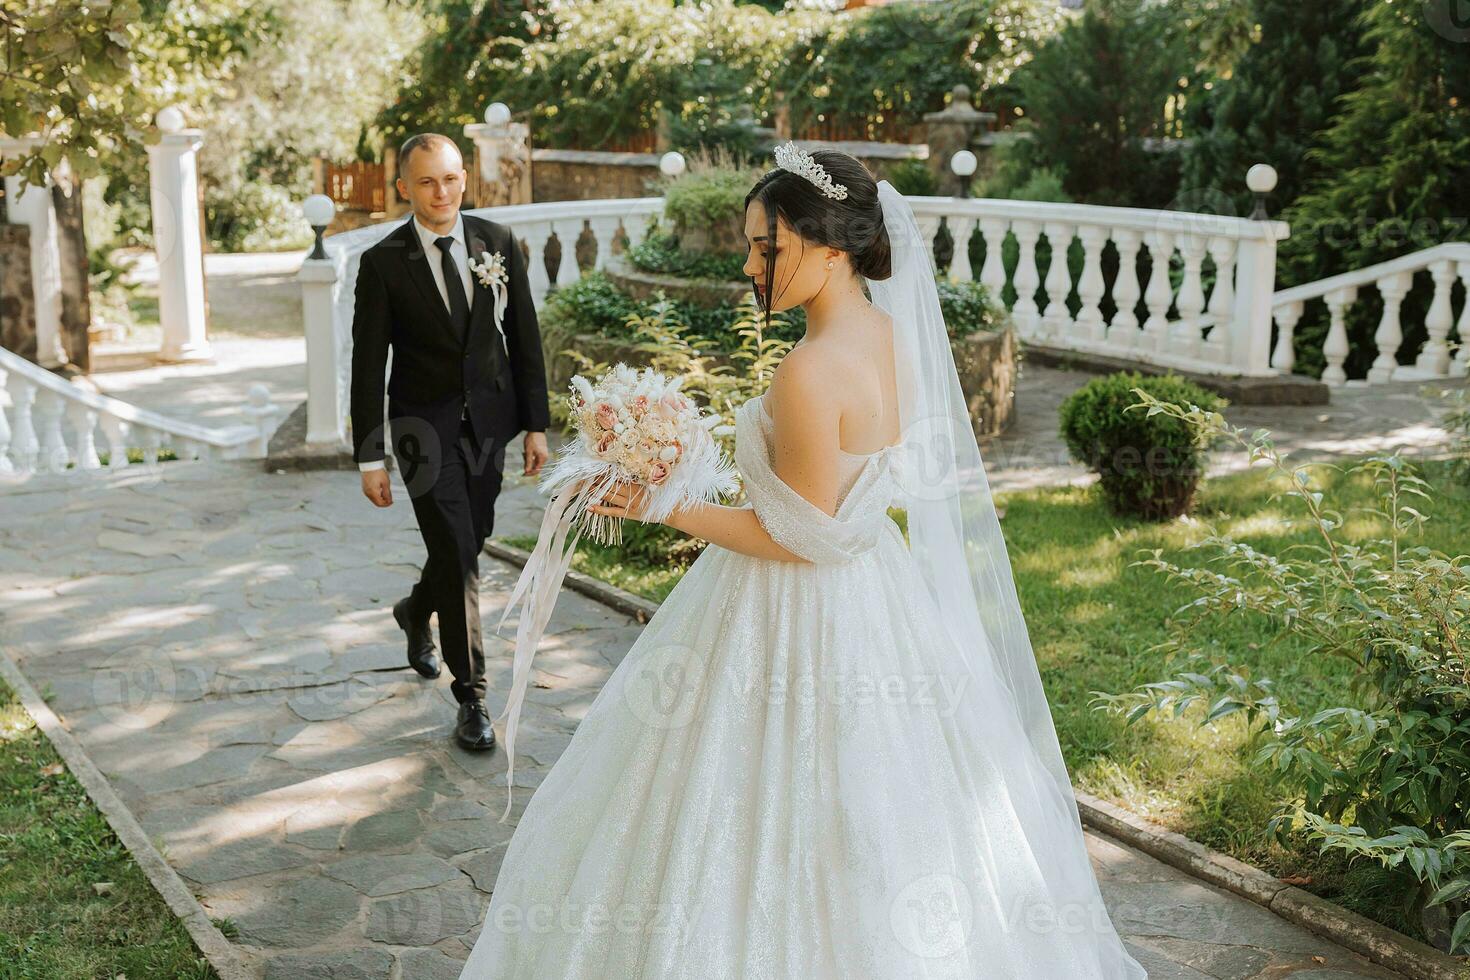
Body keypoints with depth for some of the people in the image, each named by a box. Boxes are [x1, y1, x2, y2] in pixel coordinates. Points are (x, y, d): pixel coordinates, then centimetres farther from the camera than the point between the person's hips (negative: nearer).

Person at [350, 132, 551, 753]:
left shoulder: (499, 243, 0)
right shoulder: (383, 263, -8)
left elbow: (524, 337, 4)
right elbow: (367, 366, -6)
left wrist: (536, 424, 2)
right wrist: (369, 458, -7)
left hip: (489, 422, 4)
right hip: (424, 427, -4)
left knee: (468, 544, 17)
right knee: (458, 558, -8)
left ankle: (416, 611, 49)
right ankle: (472, 698, 2)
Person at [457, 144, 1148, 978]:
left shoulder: (811, 372, -25)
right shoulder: (891, 338, 2)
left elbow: (801, 538, -21)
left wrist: (663, 508, -16)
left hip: (801, 626, -9)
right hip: (876, 594, 9)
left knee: (776, 844, 8)